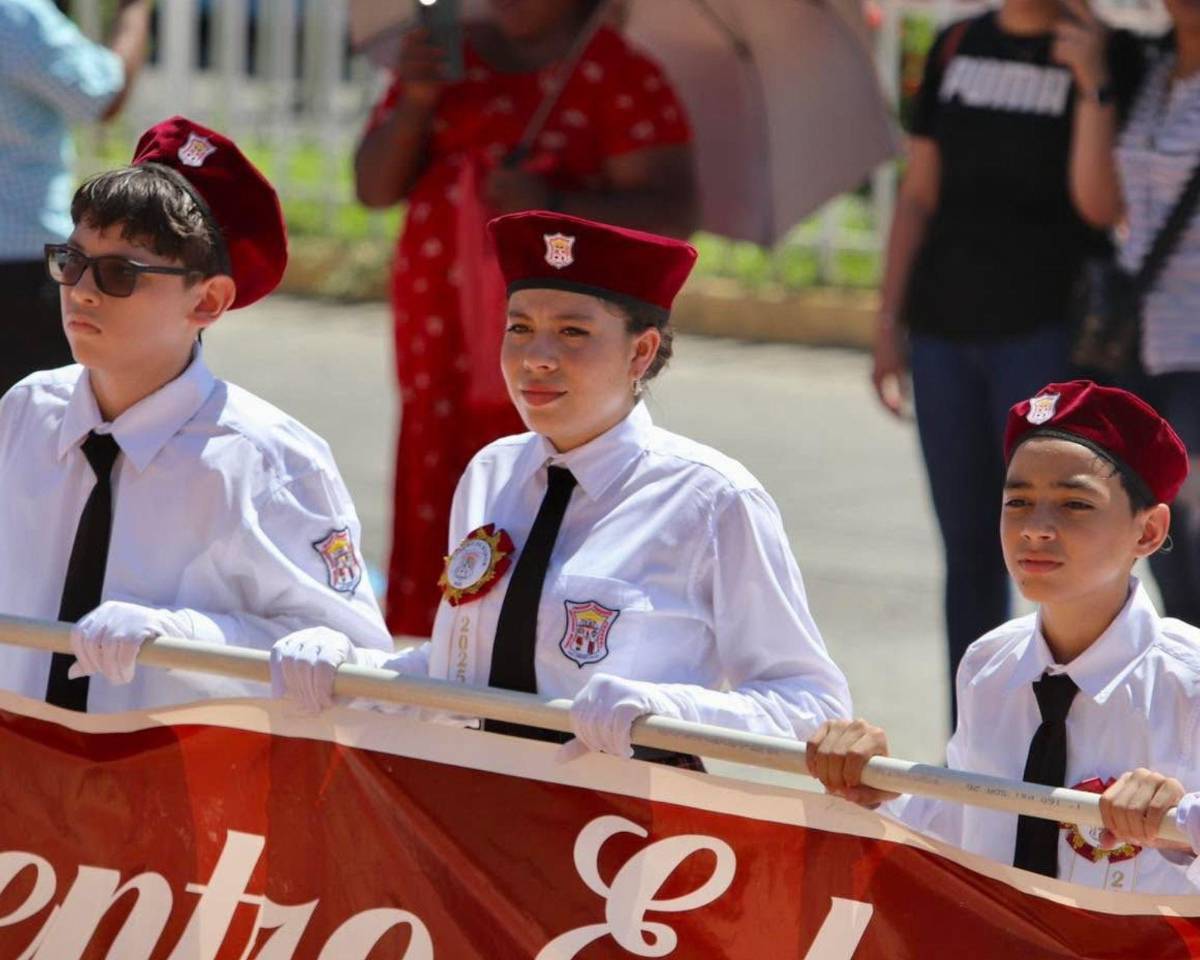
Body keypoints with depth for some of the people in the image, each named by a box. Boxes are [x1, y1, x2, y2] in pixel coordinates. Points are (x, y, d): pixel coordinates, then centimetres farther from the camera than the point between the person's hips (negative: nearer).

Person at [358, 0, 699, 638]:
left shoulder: (620, 76, -3)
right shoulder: (449, 56, 14)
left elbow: (673, 215, -10)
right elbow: (374, 186, 10)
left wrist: (553, 207, -24)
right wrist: (416, 100, -8)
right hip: (441, 341, 5)